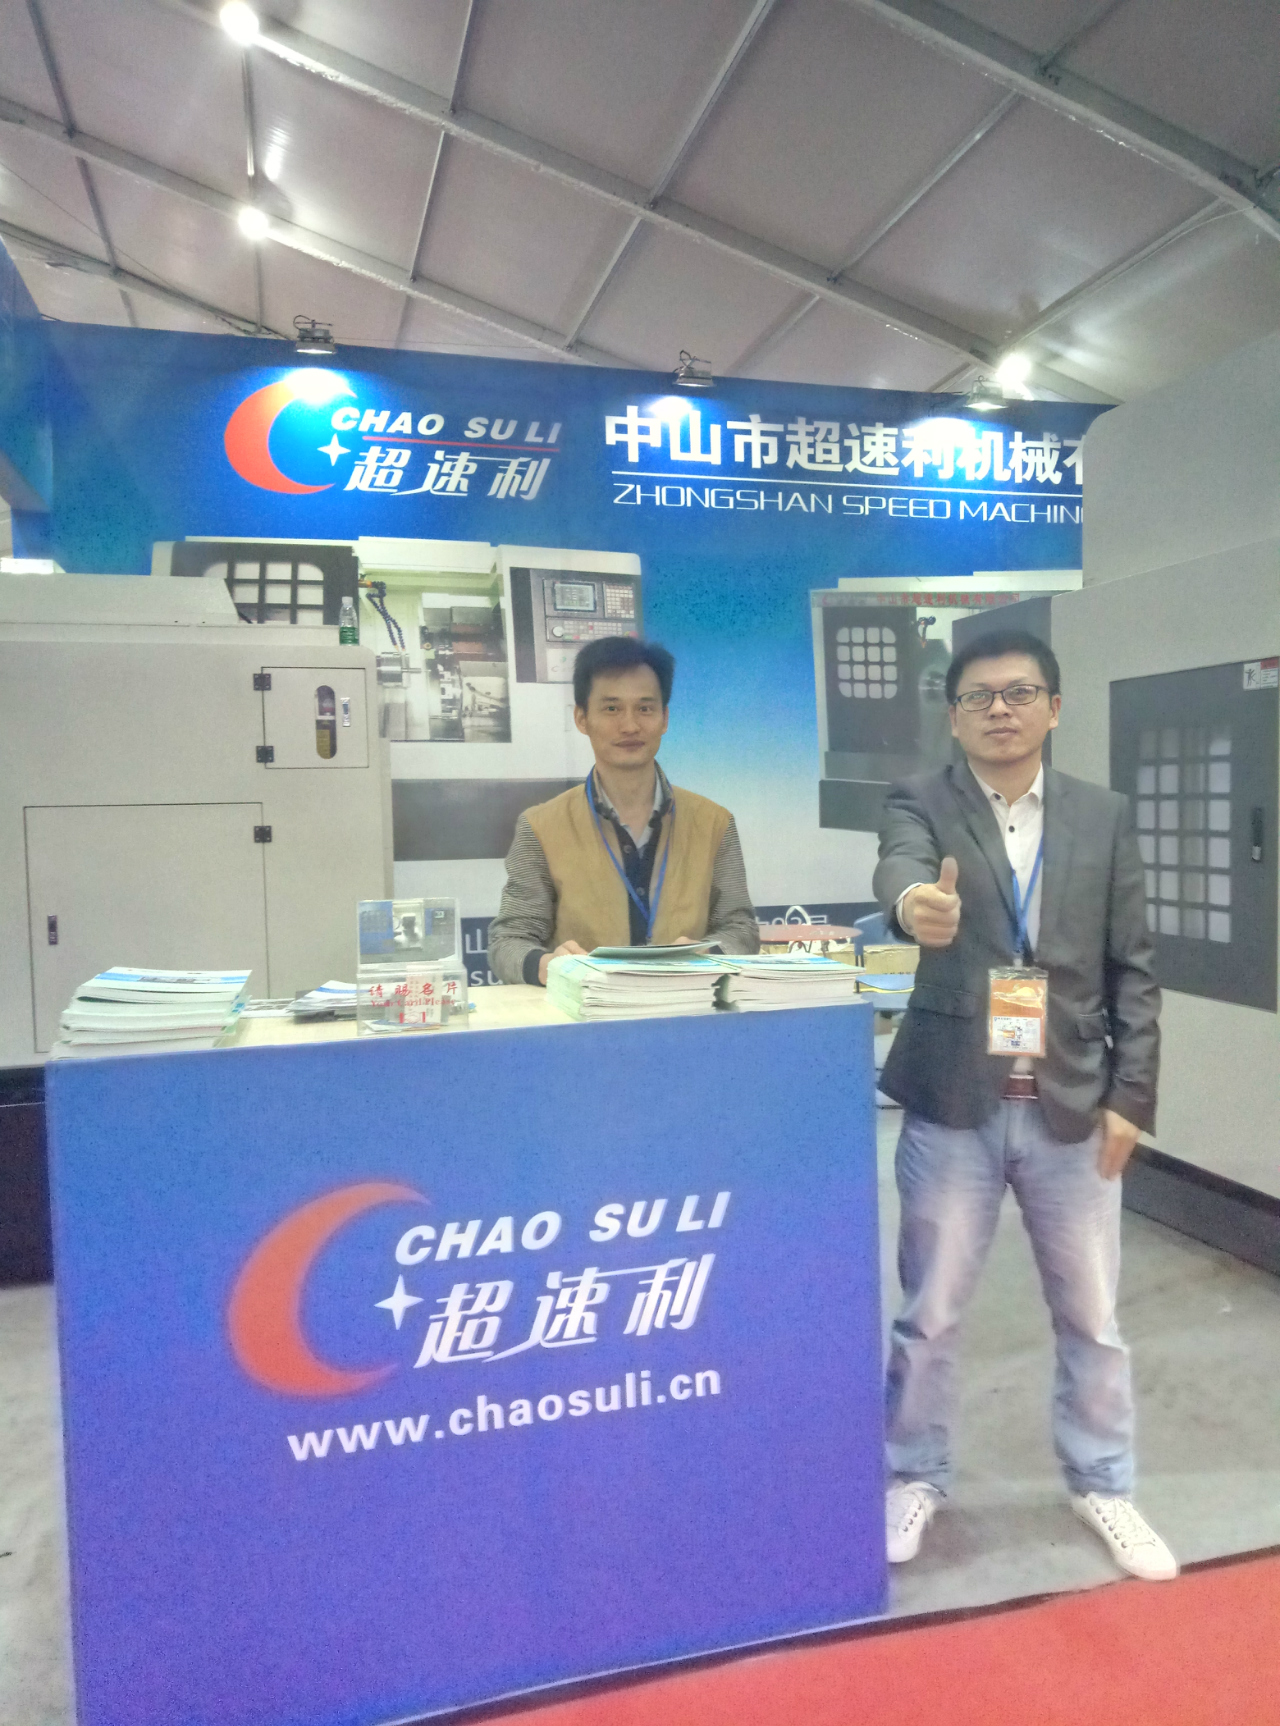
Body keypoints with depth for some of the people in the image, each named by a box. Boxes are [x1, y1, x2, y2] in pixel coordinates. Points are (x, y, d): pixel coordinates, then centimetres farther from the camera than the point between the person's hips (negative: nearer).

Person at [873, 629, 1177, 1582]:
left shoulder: (1104, 816, 4)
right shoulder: (921, 801, -2)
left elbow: (1133, 968, 4)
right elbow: (901, 864, -26)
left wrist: (1130, 1097, -2)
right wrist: (915, 901, -50)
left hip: (1073, 1106, 2)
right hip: (955, 1104, -1)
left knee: (1093, 1316, 16)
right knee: (930, 1313, 12)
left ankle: (1103, 1484, 38)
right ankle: (916, 1478, 33)